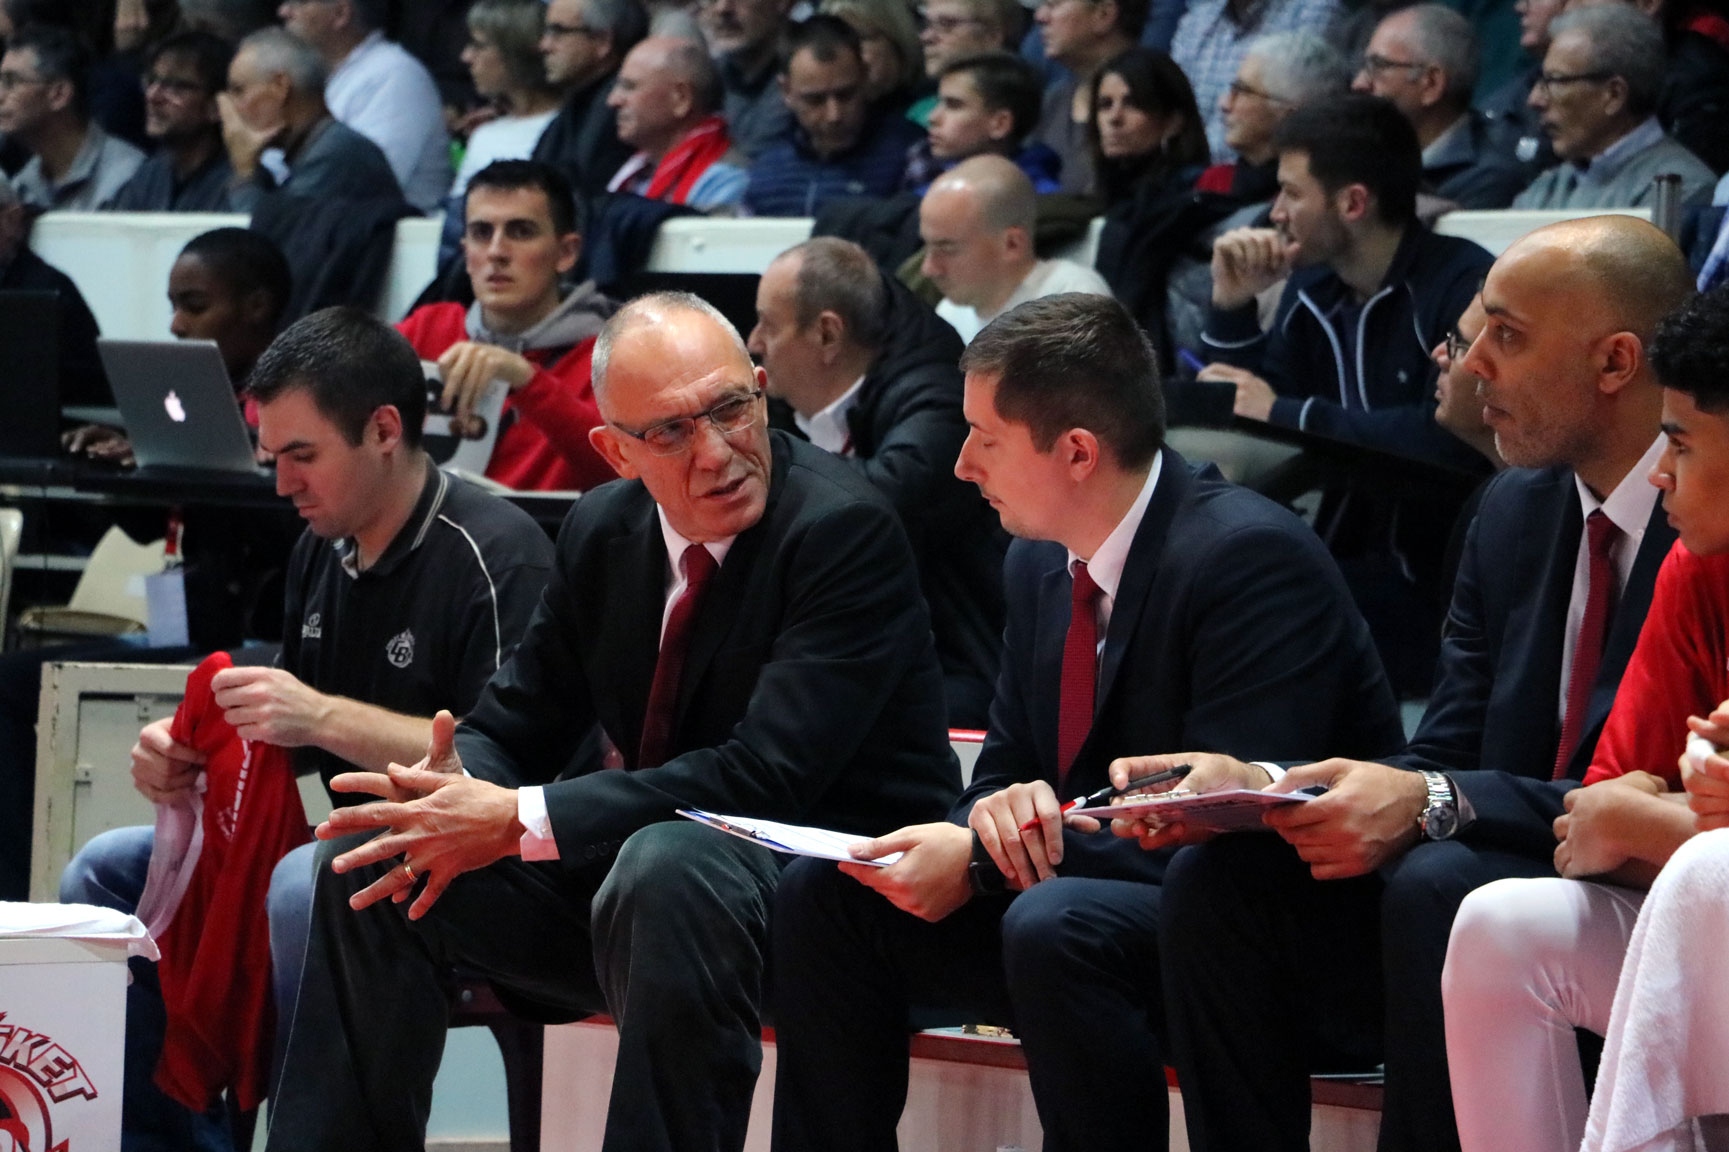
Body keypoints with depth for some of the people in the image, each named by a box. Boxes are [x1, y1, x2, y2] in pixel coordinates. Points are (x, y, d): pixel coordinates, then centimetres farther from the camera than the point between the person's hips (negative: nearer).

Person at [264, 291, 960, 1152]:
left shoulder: (843, 527, -18)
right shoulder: (602, 531, 5)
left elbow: (768, 775, -25)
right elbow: (512, 723, 11)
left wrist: (519, 820, -26)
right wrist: (456, 793, -16)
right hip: (632, 864, 7)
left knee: (665, 864, -39)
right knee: (366, 858, -1)